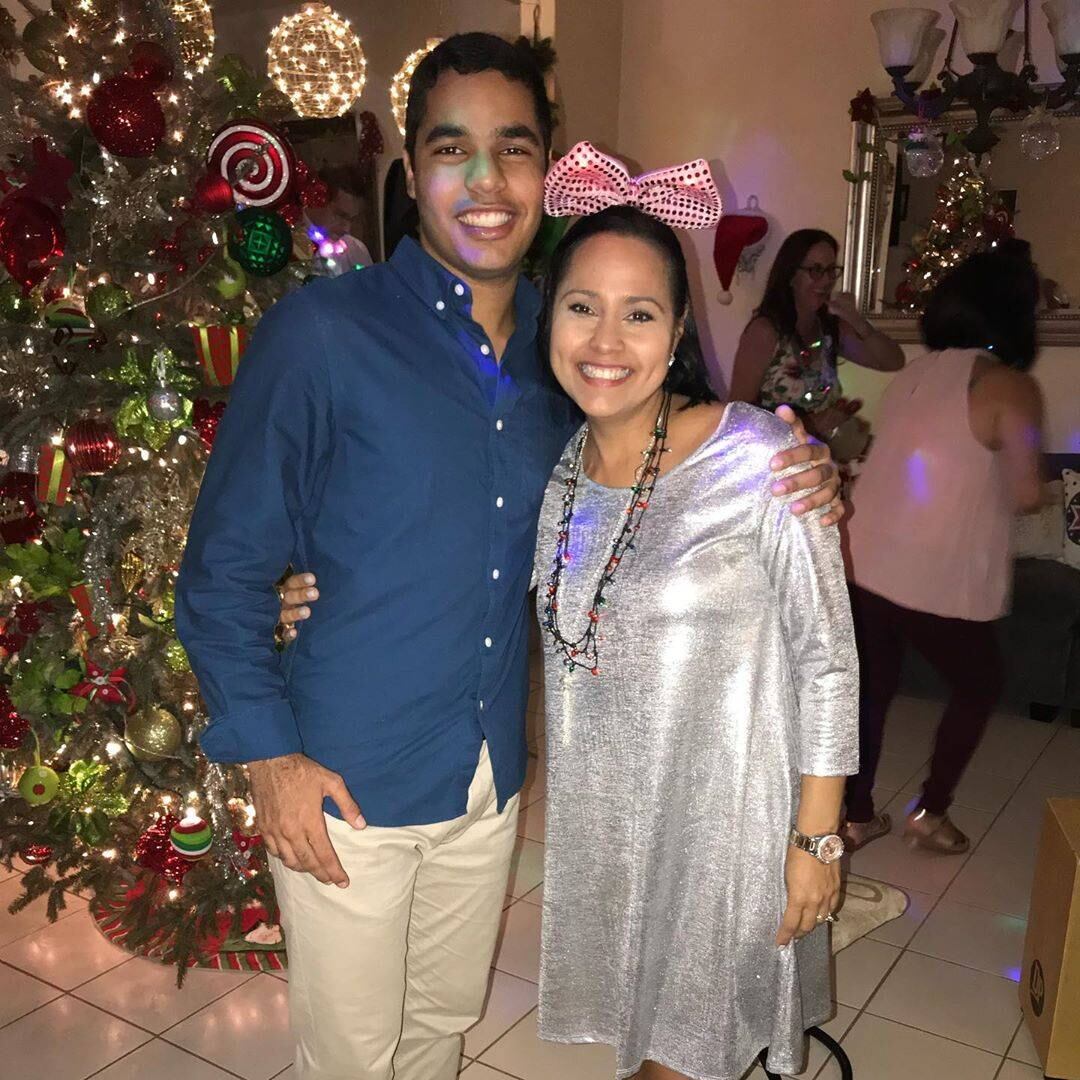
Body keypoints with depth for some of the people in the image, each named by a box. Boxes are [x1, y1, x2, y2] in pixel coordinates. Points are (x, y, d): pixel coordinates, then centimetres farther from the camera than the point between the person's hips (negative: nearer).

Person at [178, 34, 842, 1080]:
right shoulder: (320, 333, -14)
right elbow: (224, 568, -10)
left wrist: (779, 487, -4)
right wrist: (268, 755, -15)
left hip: (494, 782, 5)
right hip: (344, 784, -4)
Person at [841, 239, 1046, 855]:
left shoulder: (916, 373, 9)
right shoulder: (1010, 387, -11)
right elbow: (1026, 497, -10)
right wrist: (1038, 482, 11)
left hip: (865, 559, 6)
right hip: (940, 578, -6)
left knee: (872, 688, 18)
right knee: (979, 688, 20)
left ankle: (857, 815, 28)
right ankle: (931, 813, 26)